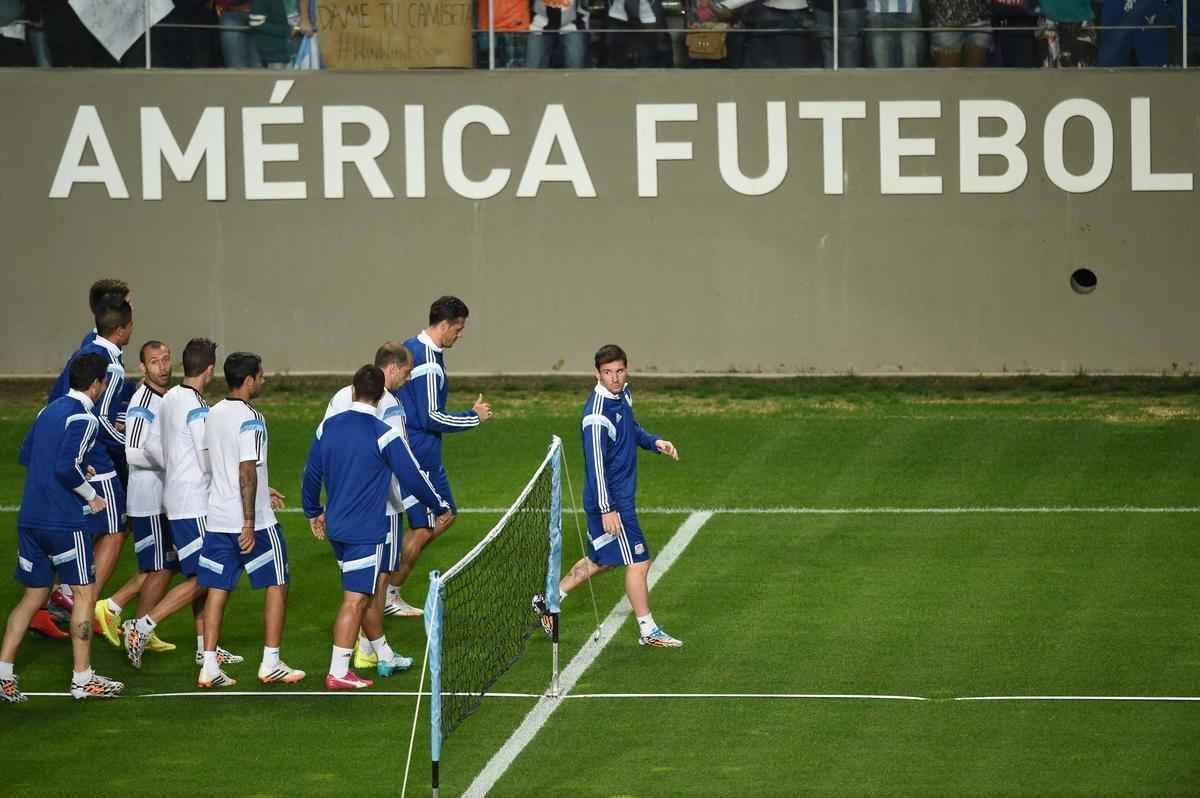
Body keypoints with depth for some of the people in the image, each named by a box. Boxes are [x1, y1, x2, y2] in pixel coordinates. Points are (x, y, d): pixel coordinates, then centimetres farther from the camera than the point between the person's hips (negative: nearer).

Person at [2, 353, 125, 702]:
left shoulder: (49, 410, 13)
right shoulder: (83, 418, -12)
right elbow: (67, 468, -21)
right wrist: (92, 496, -6)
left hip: (30, 517, 8)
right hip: (64, 522, -8)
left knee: (33, 596, 13)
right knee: (84, 593, 3)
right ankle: (82, 679, 5)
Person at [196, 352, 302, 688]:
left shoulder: (214, 414, 10)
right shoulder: (250, 419, -16)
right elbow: (247, 471, -21)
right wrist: (249, 524, -20)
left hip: (217, 519, 7)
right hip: (253, 521, -7)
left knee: (218, 589, 7)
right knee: (277, 584, 7)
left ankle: (209, 666, 2)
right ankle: (271, 663, 7)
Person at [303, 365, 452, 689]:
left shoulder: (328, 427, 1)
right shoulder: (384, 436, -16)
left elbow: (311, 474, 12)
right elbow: (413, 479, -10)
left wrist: (314, 512, 28)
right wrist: (441, 507, 7)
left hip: (336, 526, 7)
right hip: (366, 530, -7)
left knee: (375, 585, 21)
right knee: (355, 599, -3)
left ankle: (384, 657, 33)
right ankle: (338, 673, -4)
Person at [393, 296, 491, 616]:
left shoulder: (412, 348, 11)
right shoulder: (428, 362, -21)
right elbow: (432, 418, -21)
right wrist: (474, 418, -10)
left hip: (411, 447, 10)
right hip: (421, 454, -10)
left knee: (444, 516, 16)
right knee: (422, 528, -1)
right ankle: (389, 595, 8)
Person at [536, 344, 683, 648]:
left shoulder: (623, 395, 4)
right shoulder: (598, 415, -24)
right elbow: (596, 464, -25)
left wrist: (654, 442, 5)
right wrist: (607, 509, -26)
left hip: (622, 495, 10)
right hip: (610, 500, -10)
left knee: (600, 560, 21)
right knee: (638, 563, -3)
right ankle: (648, 631, 8)